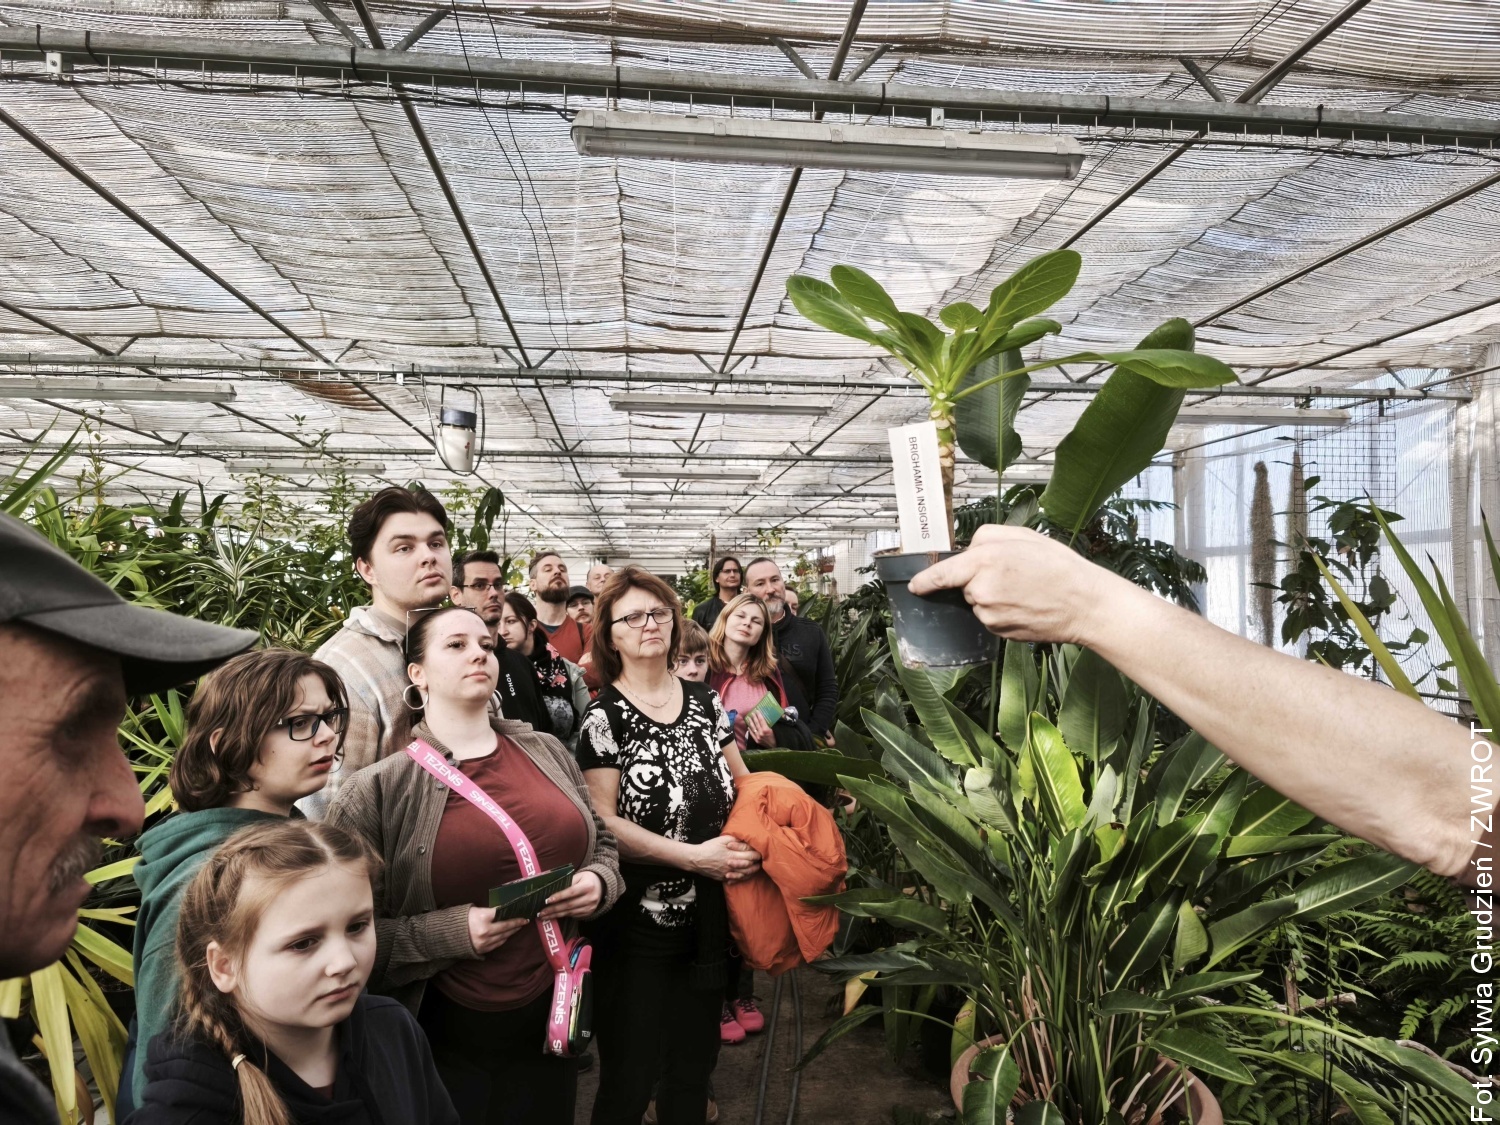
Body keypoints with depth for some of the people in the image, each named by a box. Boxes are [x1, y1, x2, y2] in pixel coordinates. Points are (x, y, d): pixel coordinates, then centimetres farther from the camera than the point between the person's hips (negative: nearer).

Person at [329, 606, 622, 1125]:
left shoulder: (547, 752, 2)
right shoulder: (378, 788, -12)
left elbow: (601, 844, 13)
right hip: (445, 1035, -4)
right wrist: (452, 931, -22)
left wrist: (599, 883, -7)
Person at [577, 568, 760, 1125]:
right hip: (637, 927, -5)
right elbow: (602, 824, -16)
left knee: (694, 1067, 18)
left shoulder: (705, 701, 5)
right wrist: (693, 856, -21)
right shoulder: (605, 716, -10)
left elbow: (744, 786, 14)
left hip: (707, 919, 5)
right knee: (629, 1079, 8)